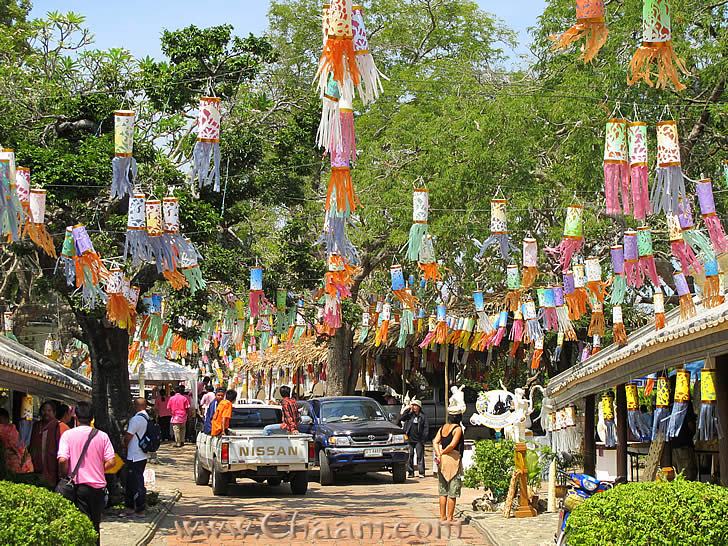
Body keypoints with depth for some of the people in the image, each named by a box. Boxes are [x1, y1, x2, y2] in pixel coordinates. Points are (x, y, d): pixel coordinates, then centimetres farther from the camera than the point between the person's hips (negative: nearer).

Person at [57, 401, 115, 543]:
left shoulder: (68, 435, -6)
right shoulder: (102, 436, -1)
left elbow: (62, 460, -16)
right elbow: (110, 462, -5)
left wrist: (65, 476, 2)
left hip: (78, 485, -2)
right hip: (98, 486, 2)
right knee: (95, 524, 16)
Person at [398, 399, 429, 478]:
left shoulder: (423, 416, 3)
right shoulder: (409, 414, 7)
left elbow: (426, 427, 3)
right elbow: (400, 419, -4)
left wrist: (424, 437, -6)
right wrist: (408, 410, -6)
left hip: (418, 440, -2)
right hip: (410, 439, 2)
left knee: (420, 456, -2)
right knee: (410, 456, 4)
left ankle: (421, 472, 0)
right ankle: (410, 472, 10)